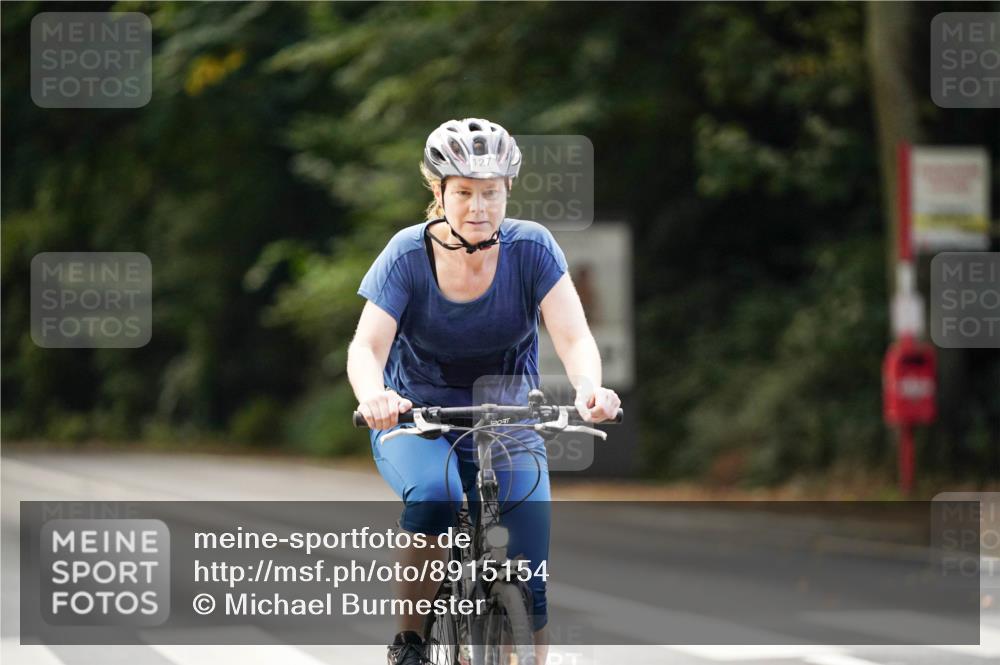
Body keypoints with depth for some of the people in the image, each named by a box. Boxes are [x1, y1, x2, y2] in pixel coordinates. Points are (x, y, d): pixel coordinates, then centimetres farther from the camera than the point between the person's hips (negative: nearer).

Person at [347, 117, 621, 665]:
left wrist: (590, 388, -44)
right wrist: (374, 395, -47)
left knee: (527, 586, -13)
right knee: (434, 494, -35)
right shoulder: (409, 254, -14)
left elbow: (574, 337, -21)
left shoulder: (531, 248, -12)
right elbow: (367, 346, -23)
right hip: (415, 424, -1)